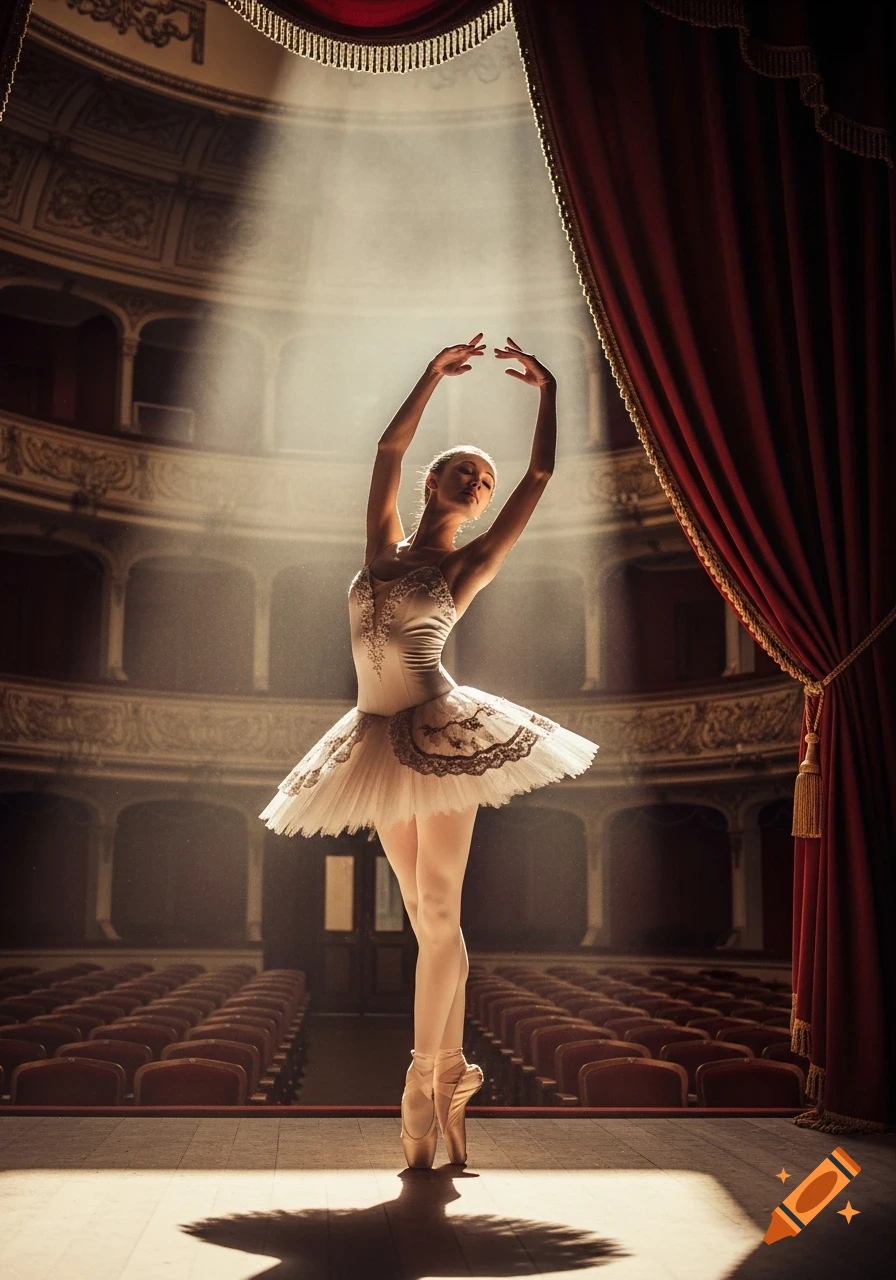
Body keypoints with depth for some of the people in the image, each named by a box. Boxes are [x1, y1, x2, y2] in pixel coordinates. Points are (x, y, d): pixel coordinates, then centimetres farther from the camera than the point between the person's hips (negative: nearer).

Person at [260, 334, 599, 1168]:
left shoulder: (467, 566, 3)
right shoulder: (384, 544, 12)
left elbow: (539, 479, 1)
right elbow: (389, 448, 10)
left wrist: (548, 392, 5)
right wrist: (434, 373, 11)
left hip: (440, 736, -4)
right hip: (381, 745, 4)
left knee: (438, 914, -5)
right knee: (426, 918, 8)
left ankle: (425, 1084, 1)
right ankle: (450, 1074, 15)